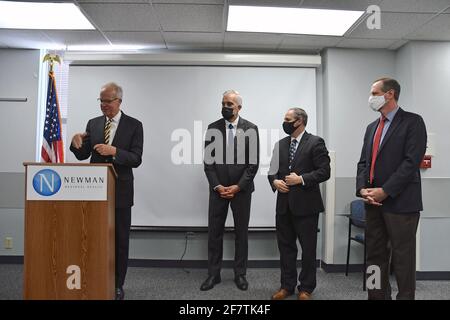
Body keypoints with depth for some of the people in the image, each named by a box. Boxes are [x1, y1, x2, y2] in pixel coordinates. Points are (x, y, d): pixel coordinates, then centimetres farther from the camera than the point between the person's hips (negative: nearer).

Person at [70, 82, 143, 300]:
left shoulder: (134, 125, -3)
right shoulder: (93, 124, 8)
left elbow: (136, 159, -10)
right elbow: (83, 156, 6)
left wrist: (114, 151, -26)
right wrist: (76, 144, -15)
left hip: (120, 191, -3)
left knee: (120, 239, 6)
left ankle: (117, 286, 20)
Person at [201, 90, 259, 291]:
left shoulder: (251, 129, -2)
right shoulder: (213, 128, 3)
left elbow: (254, 162, -5)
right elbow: (208, 160, 1)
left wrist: (238, 186, -12)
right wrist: (217, 186, -9)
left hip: (241, 189, -1)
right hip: (218, 189, 1)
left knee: (241, 233, 8)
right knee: (214, 232, 6)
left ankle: (240, 274, 23)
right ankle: (213, 274, 19)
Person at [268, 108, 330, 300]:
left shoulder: (315, 143, -5)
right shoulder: (281, 144, 13)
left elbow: (324, 171, -11)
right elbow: (272, 171, 15)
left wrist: (301, 179, -18)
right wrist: (275, 181, -6)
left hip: (306, 204, -5)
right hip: (284, 204, 5)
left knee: (308, 248, 7)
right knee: (285, 246, 12)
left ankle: (306, 288, 22)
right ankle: (287, 285, 26)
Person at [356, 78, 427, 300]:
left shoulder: (412, 122, -4)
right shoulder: (372, 127, 16)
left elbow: (411, 162, -14)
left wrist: (385, 191, -17)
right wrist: (363, 189, -3)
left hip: (400, 202, -6)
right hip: (373, 202, 7)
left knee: (402, 258, 3)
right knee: (374, 255, 12)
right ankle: (378, 296, 23)